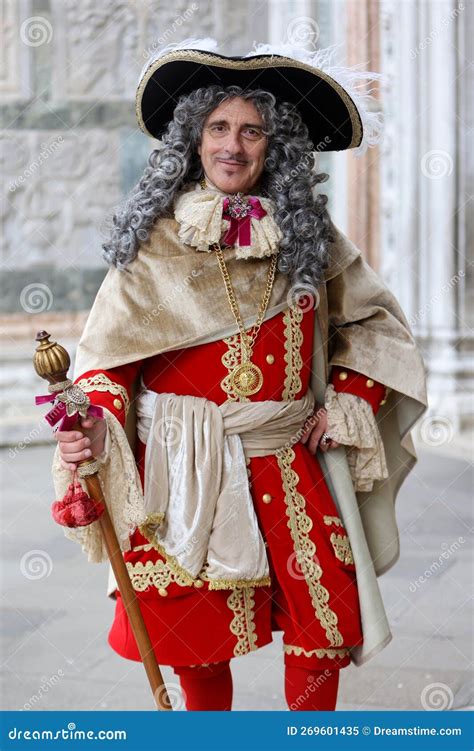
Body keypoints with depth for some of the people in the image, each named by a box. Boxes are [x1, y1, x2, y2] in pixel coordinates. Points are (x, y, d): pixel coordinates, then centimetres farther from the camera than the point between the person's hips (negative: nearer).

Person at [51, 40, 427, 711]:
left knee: (326, 616, -4)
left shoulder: (309, 234, 5)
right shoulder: (155, 238, -1)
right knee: (195, 632, 5)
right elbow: (112, 347, -3)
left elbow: (374, 320, 16)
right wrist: (99, 421, -22)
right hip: (181, 467, -1)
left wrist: (348, 403, 3)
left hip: (287, 459, 2)